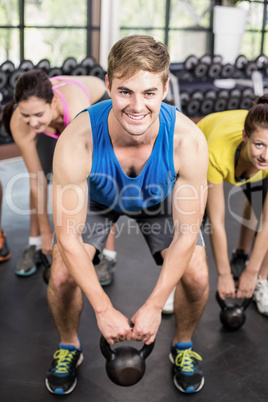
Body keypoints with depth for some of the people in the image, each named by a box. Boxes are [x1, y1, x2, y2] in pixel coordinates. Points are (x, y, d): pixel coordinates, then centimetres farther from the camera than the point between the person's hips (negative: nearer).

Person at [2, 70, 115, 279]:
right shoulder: (19, 123, -36)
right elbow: (37, 179, -25)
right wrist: (46, 232, -18)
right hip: (56, 121, 3)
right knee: (40, 174, -10)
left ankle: (109, 256, -8)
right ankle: (34, 245, 8)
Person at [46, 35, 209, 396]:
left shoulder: (188, 140, -37)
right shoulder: (77, 140, -40)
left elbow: (187, 232, -26)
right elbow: (68, 234, -30)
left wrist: (154, 305, -26)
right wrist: (104, 310, -28)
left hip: (161, 202, 1)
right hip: (96, 201, 0)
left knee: (196, 277, -15)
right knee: (62, 276, -16)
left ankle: (183, 347, 17)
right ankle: (69, 348, 17)